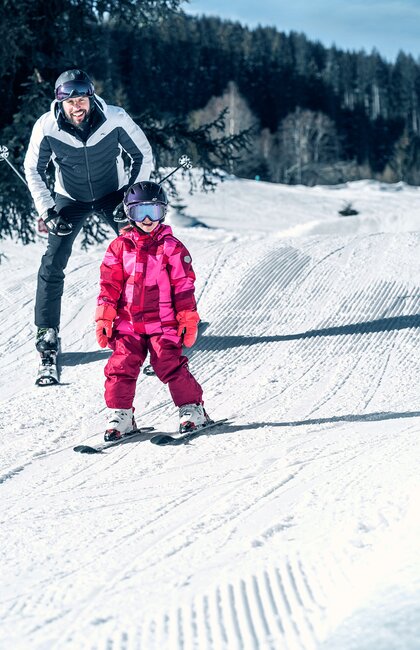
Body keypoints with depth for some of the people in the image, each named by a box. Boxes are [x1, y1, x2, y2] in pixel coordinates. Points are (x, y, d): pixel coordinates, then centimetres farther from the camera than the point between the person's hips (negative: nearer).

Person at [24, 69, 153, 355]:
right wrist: (48, 212, -14)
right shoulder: (46, 127, -24)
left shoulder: (116, 120, -27)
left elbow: (143, 155, -10)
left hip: (113, 194, 0)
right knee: (53, 263, -9)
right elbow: (34, 170, -7)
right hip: (70, 199, 0)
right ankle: (47, 331, 5)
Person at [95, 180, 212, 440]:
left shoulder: (172, 247, 2)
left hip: (163, 323, -2)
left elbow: (184, 286, 3)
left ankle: (192, 409, 4)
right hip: (128, 324, 3)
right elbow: (109, 285, 8)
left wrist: (188, 319, -1)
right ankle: (119, 415, 6)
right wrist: (104, 318, 2)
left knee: (171, 365, -11)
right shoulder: (120, 246, 8)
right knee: (121, 367, -6)